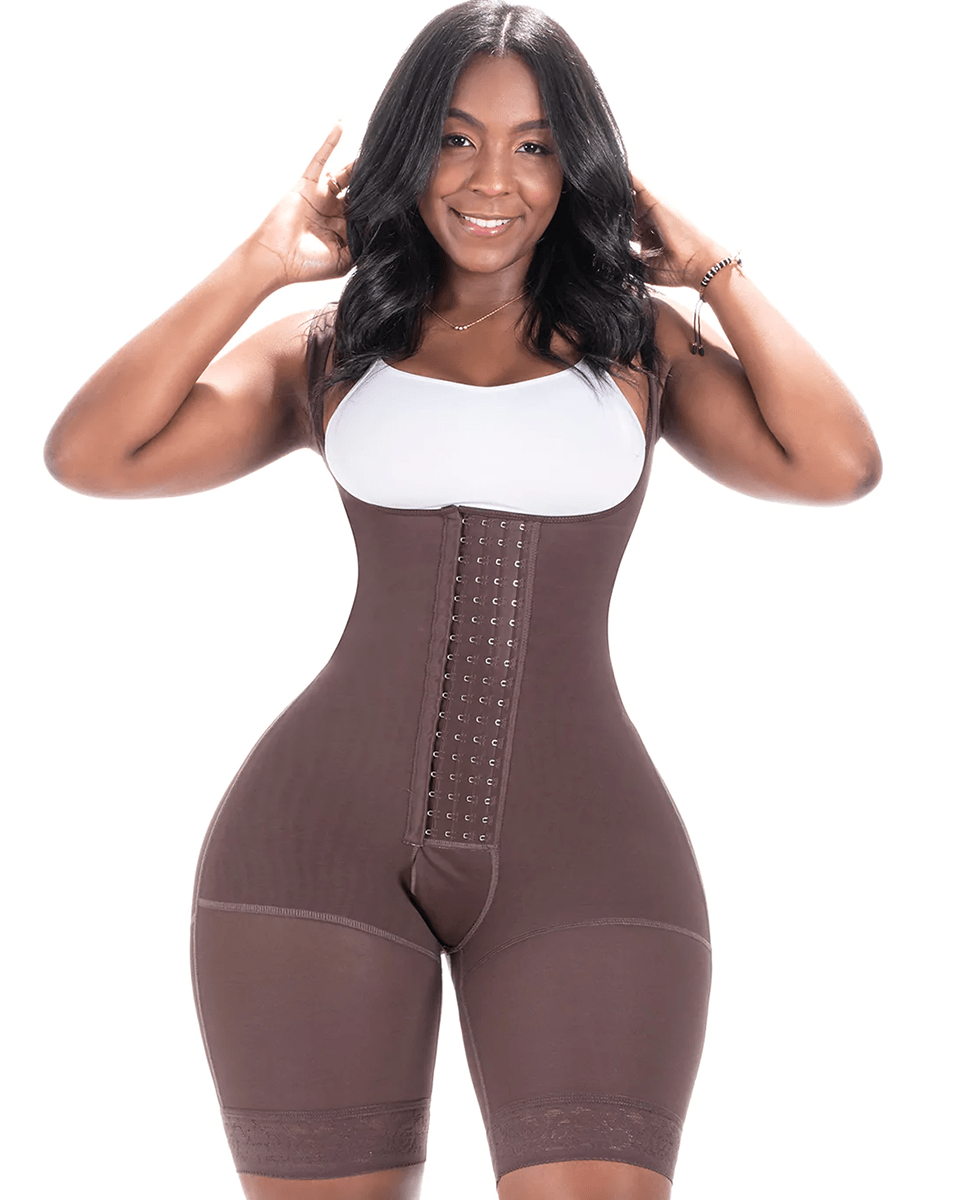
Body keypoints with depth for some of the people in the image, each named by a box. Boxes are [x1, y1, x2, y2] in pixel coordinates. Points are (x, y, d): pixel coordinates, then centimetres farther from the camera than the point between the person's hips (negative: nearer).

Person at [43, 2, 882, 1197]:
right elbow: (89, 455, -2)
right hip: (323, 838, 1)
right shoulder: (330, 350, 10)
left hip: (583, 857, 0)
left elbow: (836, 465, -7)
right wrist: (257, 264, 4)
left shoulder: (640, 344, 10)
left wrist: (713, 270, 5)